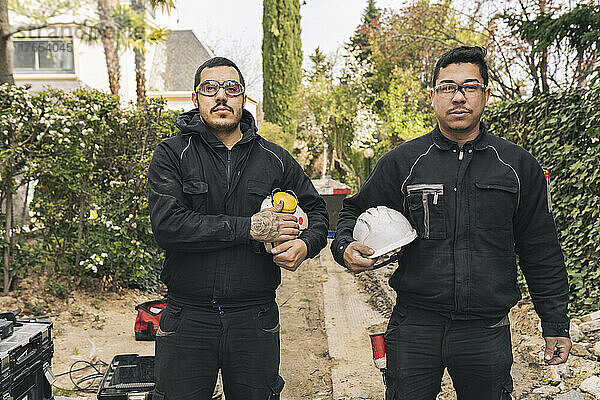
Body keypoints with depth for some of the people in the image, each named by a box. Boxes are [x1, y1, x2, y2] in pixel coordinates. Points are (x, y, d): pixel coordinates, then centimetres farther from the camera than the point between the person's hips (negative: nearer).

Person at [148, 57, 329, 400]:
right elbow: (167, 226, -15)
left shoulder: (275, 159, 6)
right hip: (188, 318, -1)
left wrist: (305, 245, -7)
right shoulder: (172, 155, -2)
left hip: (256, 320, 2)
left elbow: (317, 211, 16)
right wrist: (249, 228, -17)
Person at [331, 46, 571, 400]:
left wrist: (556, 324, 9)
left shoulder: (519, 165, 3)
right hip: (414, 327, 0)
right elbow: (357, 211, 11)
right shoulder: (401, 162, 1)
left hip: (488, 333, 1)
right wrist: (346, 247, -11)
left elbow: (542, 253, 8)